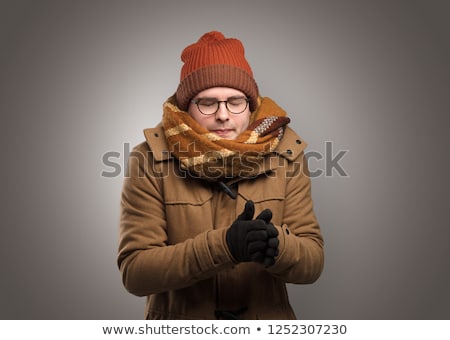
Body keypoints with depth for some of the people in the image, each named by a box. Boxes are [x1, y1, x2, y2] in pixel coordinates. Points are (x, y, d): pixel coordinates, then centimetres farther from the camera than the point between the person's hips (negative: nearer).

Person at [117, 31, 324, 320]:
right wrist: (224, 244, -26)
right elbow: (134, 271, -14)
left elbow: (313, 262, -5)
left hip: (268, 313, 2)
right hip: (178, 316, -1)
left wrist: (276, 245, -25)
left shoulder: (285, 155, -4)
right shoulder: (151, 160, -10)